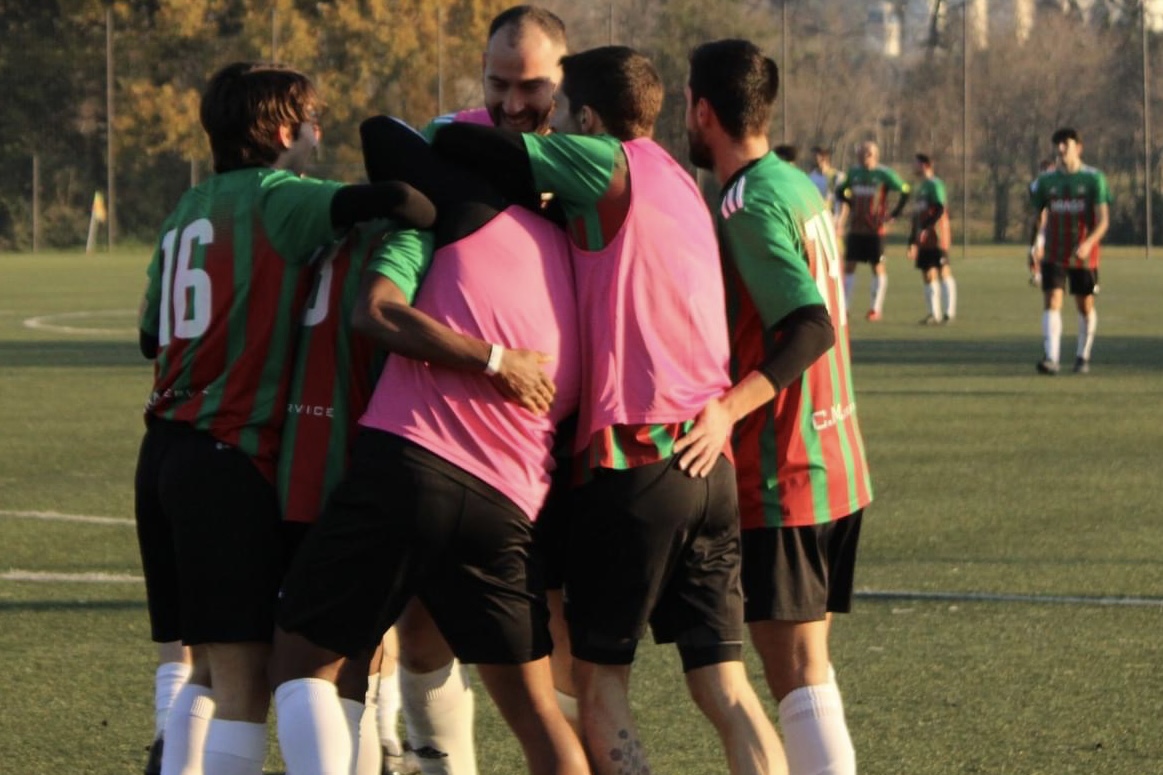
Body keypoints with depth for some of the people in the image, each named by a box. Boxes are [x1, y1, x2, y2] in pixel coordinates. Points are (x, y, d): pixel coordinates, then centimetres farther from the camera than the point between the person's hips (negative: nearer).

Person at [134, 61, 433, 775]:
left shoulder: (187, 212, 17)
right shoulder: (277, 199, -7)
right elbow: (385, 200, -25)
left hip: (164, 451, 8)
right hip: (233, 460, -8)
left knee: (210, 671, 15)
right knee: (243, 682, -9)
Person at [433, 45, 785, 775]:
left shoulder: (612, 167, -5)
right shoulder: (677, 183, 19)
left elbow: (462, 147, -9)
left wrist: (440, 134, 13)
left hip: (633, 461, -7)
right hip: (710, 465, 7)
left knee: (600, 686, 3)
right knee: (726, 689, 6)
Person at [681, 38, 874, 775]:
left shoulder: (751, 205, -16)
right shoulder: (802, 187, 11)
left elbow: (811, 328, -26)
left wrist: (730, 409, -33)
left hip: (781, 477, -9)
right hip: (840, 465, 9)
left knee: (795, 667, -9)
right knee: (808, 658, 16)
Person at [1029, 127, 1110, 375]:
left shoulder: (1094, 179, -4)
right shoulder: (1047, 180, 6)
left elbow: (1103, 220, -8)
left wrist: (1088, 243, -25)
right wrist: (1039, 241, -5)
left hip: (1084, 255, -2)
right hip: (1053, 255, 2)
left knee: (1085, 306, 7)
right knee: (1051, 302, -12)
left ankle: (1083, 357, 24)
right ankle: (1050, 358, -21)